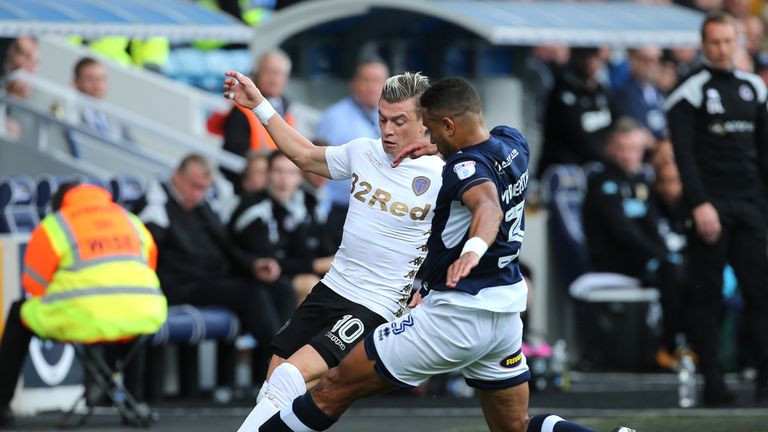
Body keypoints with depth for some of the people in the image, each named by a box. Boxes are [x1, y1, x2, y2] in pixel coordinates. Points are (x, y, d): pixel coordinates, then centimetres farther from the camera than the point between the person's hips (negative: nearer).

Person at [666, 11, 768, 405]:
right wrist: (699, 204, -18)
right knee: (707, 294, -1)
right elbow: (683, 153, -9)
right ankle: (712, 382, 2)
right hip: (710, 205, -5)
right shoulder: (691, 91, -3)